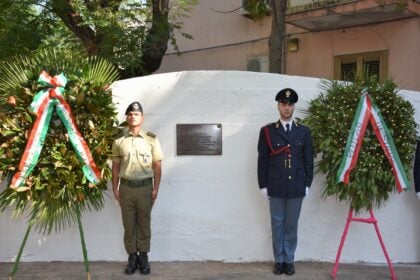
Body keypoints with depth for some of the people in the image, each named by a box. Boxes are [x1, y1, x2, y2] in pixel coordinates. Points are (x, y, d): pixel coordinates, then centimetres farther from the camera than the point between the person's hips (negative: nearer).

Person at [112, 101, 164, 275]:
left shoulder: (151, 139, 0)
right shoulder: (119, 140, 5)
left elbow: (157, 165, 1)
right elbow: (116, 166, 8)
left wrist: (155, 189, -4)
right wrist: (115, 188, 3)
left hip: (145, 187, -1)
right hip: (126, 187, 1)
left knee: (144, 223, 7)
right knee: (128, 224, 8)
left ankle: (143, 257, 18)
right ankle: (132, 257, 19)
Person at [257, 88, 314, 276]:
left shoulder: (304, 131, 5)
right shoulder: (267, 131, 1)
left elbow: (309, 160, 6)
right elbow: (262, 160, 0)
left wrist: (307, 184, 2)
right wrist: (263, 185, -2)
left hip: (296, 187, 1)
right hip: (275, 187, -1)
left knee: (292, 225, 9)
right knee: (277, 224, 8)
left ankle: (289, 260, 20)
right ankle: (279, 260, 19)